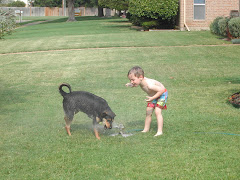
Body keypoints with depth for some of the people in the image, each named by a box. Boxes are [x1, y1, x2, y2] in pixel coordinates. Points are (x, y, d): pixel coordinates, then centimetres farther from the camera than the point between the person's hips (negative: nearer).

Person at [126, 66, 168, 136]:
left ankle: (160, 131, -17)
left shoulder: (149, 85, -43)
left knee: (157, 111, -19)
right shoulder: (141, 81, -19)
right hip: (153, 95, 8)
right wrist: (131, 85, -10)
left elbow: (161, 90, -39)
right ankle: (146, 129, 20)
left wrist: (152, 98, -43)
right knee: (148, 112, 9)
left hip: (161, 94, -8)